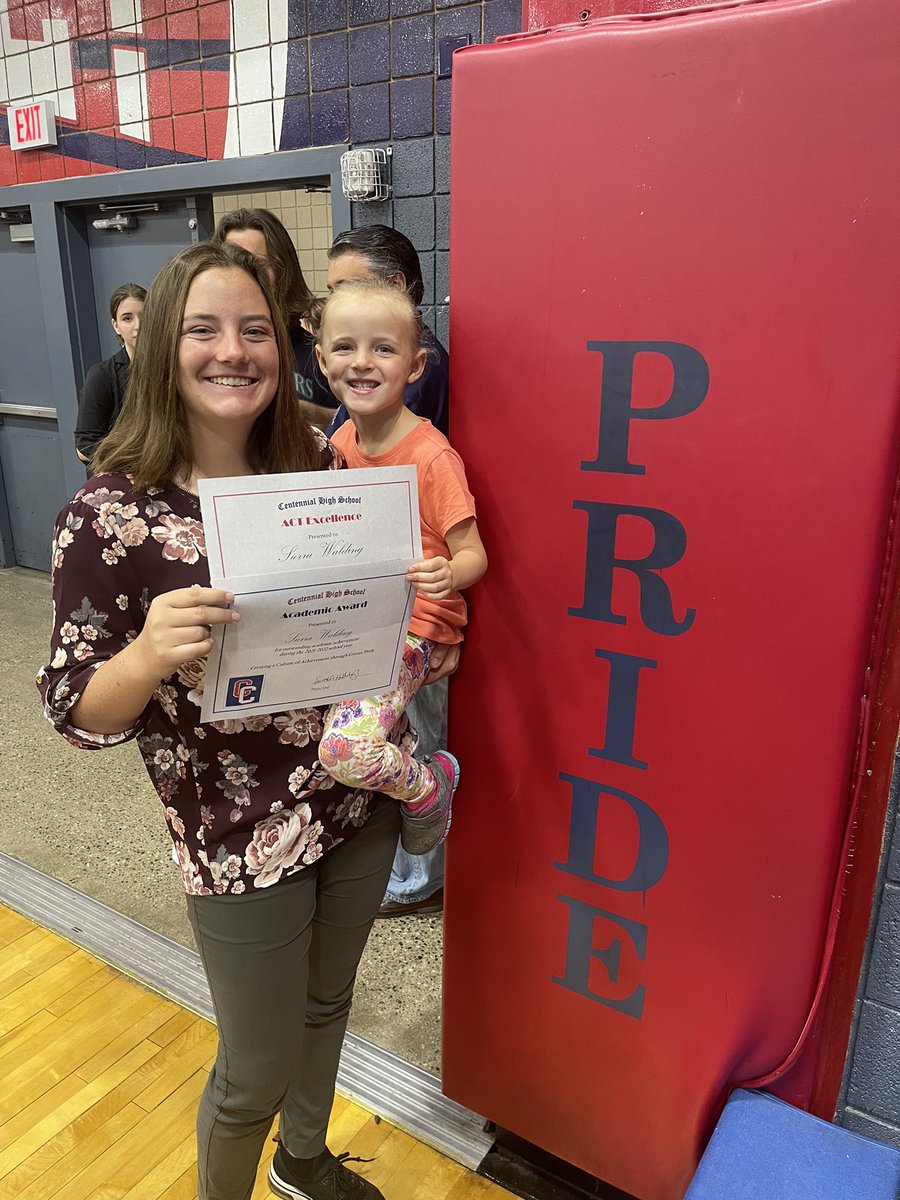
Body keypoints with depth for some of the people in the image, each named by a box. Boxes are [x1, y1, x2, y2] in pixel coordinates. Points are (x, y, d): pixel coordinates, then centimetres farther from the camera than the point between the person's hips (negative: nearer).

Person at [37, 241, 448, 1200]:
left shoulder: (321, 465, -3)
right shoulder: (109, 513, -16)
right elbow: (77, 711, -13)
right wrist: (149, 655, -34)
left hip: (359, 800, 5)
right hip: (241, 839, -5)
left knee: (326, 1007, 27)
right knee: (257, 1070, 15)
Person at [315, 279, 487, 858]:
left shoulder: (432, 456, -16)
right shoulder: (341, 442, 5)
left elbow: (473, 554, -14)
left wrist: (448, 574, -35)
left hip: (411, 629, -8)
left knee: (347, 749, -26)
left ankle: (429, 787, 7)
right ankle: (394, 727, 17)